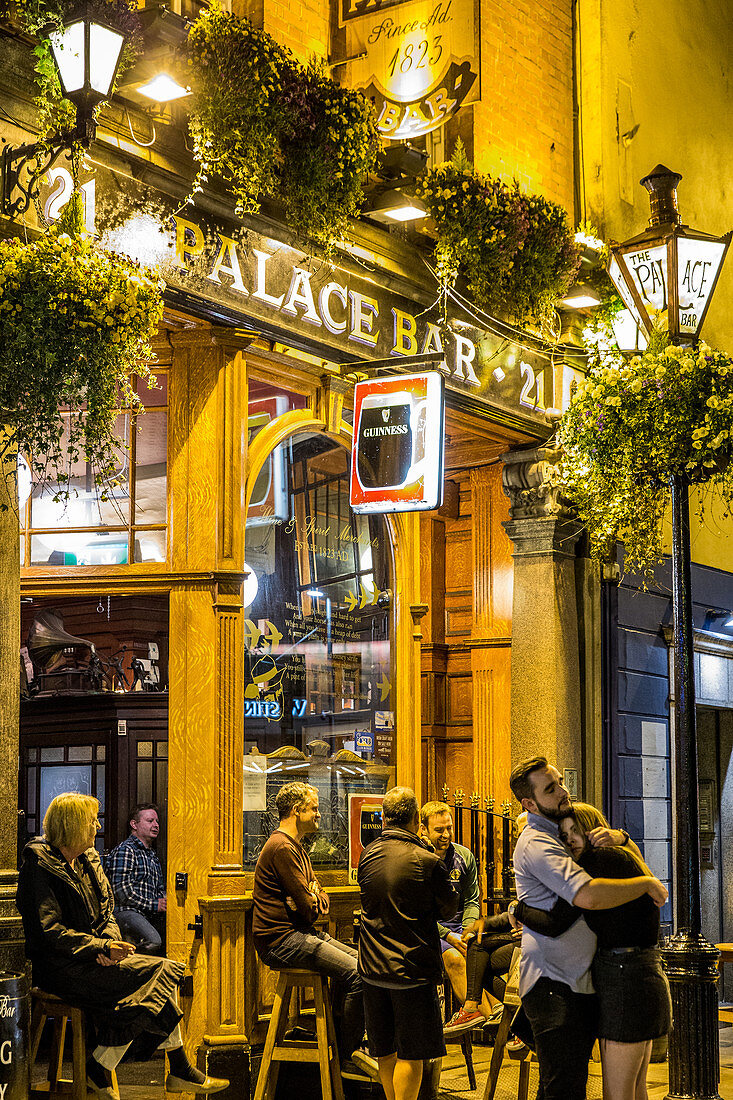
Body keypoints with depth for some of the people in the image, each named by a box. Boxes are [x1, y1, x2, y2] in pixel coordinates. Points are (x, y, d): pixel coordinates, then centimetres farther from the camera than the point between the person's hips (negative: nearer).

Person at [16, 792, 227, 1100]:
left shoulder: (88, 861, 15)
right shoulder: (40, 866, -11)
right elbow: (49, 931, -17)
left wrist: (109, 943, -7)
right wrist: (102, 947, -21)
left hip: (92, 956, 8)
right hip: (60, 966, -8)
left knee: (164, 972, -13)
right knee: (157, 974, -21)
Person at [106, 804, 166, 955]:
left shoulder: (153, 855, 27)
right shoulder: (124, 850, -2)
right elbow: (121, 890, -12)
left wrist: (164, 903, 10)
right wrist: (153, 905, -10)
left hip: (150, 915, 8)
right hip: (126, 911, -8)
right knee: (153, 942, -34)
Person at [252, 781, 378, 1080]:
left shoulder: (296, 847, 19)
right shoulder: (282, 848, -16)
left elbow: (320, 900, 20)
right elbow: (308, 907, -18)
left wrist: (314, 900, -4)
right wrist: (314, 902, 6)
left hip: (302, 933, 11)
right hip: (281, 940, -11)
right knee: (356, 974, -18)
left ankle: (351, 1046, 8)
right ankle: (348, 1056, -7)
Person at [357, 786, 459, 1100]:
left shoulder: (367, 856, 1)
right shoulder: (428, 862, -14)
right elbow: (448, 911, -1)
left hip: (374, 968, 5)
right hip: (412, 966, -5)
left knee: (385, 1051, 16)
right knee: (411, 1054, 2)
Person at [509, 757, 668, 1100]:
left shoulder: (563, 833, 17)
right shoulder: (536, 843, -15)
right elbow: (588, 895, -29)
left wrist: (613, 835, 0)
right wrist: (647, 884, -15)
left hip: (581, 980, 10)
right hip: (553, 983, -10)